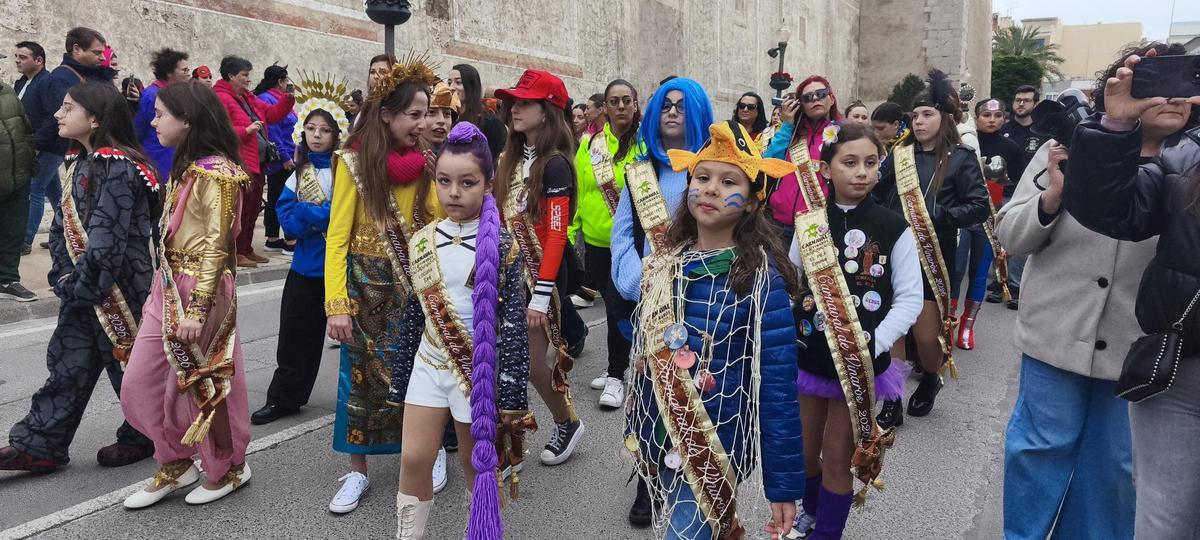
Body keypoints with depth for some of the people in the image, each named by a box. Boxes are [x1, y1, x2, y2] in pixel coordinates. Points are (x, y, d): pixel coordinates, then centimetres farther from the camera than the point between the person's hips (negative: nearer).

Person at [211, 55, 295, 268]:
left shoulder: (249, 98, 19)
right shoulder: (221, 98, -9)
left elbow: (273, 114, 20)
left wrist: (288, 98, 8)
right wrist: (246, 130, -21)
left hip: (258, 164, 10)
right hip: (240, 165, -10)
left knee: (253, 209, 15)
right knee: (241, 209, -6)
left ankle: (246, 249, 25)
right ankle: (237, 253, 2)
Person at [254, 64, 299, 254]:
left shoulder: (279, 99, 17)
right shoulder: (266, 100, -13)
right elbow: (272, 132, -19)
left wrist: (295, 153, 16)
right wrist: (285, 157, -19)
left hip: (287, 158, 10)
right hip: (281, 160, -10)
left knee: (275, 199, 13)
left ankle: (272, 239, 19)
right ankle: (290, 241, -1)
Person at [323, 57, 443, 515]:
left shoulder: (427, 161, 1)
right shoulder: (354, 161, -8)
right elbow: (336, 238, -11)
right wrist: (337, 304, -16)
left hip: (418, 287, 2)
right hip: (368, 287, -2)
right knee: (364, 377, 5)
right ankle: (357, 471, 21)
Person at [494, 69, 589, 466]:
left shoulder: (554, 164, -13)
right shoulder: (510, 158, 10)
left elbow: (556, 234, -18)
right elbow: (499, 219, 12)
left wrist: (541, 294, -21)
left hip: (541, 274, -6)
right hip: (509, 272, 7)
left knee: (531, 364, 1)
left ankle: (568, 424, 27)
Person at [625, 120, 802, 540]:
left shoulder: (761, 277, -15)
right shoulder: (664, 263, -1)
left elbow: (777, 385, -14)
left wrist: (784, 483, -13)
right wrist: (637, 429, 13)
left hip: (717, 447, -5)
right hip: (661, 440, 5)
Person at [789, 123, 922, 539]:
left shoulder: (894, 228, -9)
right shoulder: (810, 223, -1)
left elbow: (909, 298, -9)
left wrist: (873, 345, -21)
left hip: (861, 363, -3)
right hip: (809, 356, 3)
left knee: (837, 456, 6)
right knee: (804, 448, 19)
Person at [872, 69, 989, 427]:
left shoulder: (961, 159, 0)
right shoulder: (899, 156, 9)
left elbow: (979, 207, -7)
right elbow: (876, 198, 8)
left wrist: (937, 215, -16)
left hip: (933, 258, -2)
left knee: (926, 336, 2)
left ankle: (930, 380, 34)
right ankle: (891, 401, 13)